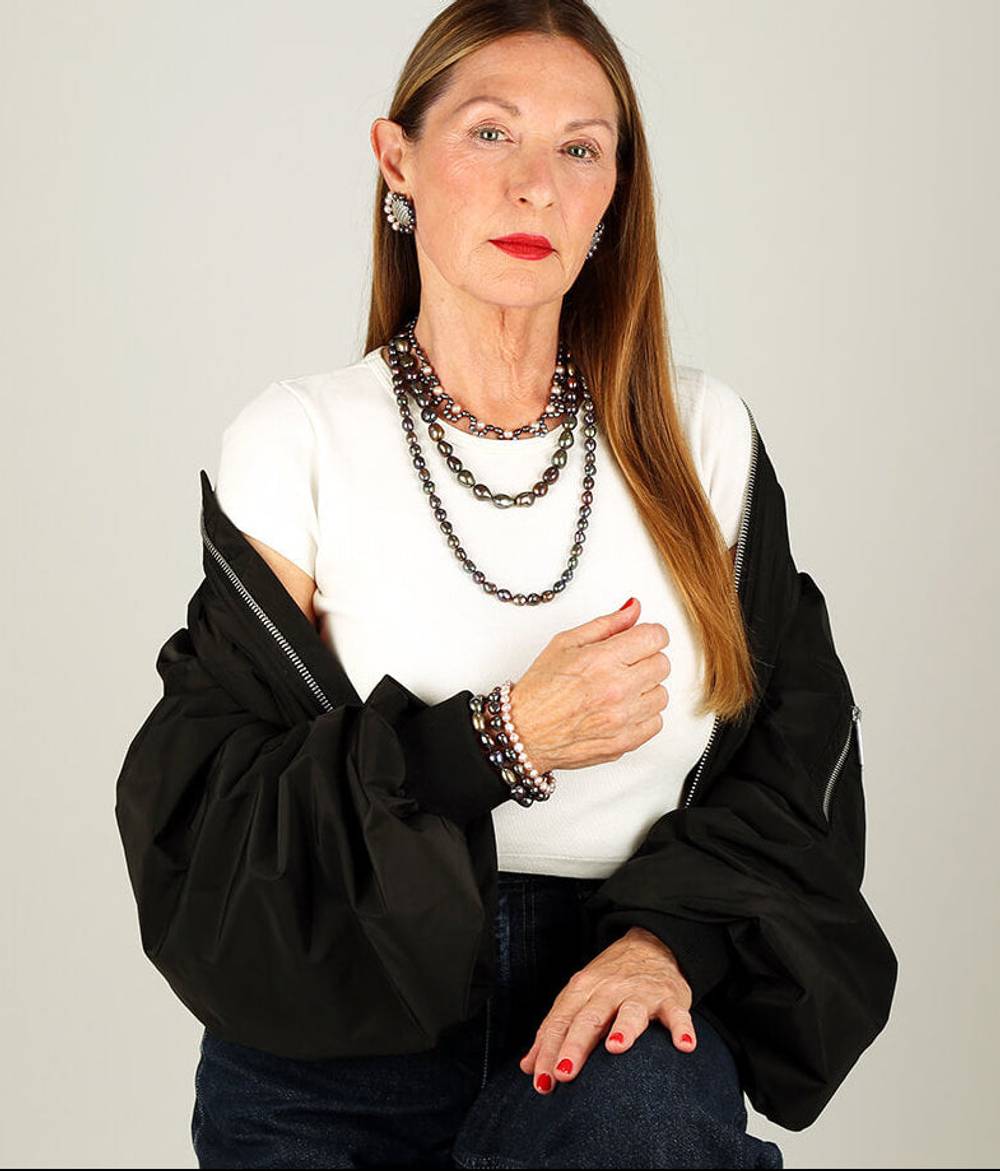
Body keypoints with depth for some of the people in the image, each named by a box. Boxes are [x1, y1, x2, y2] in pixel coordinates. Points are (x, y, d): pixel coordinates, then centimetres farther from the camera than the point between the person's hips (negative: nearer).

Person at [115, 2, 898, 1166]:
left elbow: (794, 752, 6)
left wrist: (671, 931, -13)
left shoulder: (702, 438, 7)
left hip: (615, 1002, 1)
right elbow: (198, 805, -5)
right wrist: (501, 740, -15)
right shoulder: (293, 444, 0)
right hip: (338, 1027, -1)